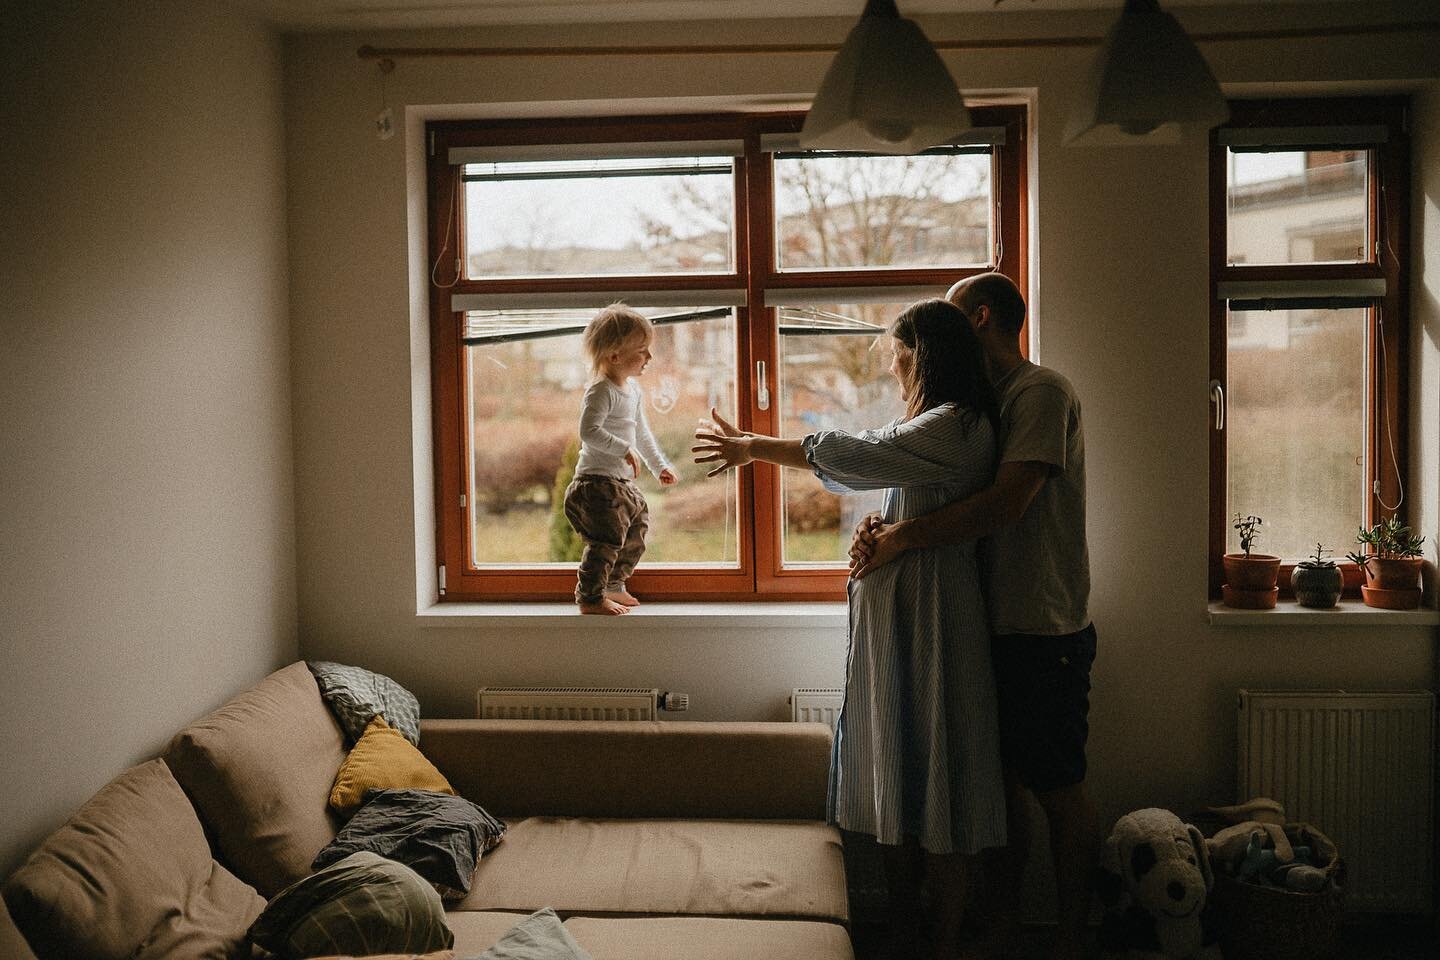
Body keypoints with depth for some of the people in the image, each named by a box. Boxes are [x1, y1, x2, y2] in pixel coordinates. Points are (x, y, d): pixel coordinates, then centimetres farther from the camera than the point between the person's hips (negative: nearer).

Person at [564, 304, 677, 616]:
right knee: (607, 538, -11)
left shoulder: (633, 390, 13)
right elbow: (589, 431, -30)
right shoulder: (601, 392, -17)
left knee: (636, 529, 18)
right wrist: (623, 450, -30)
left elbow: (641, 433, 25)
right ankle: (590, 598, 1)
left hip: (622, 482, 10)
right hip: (598, 481, -10)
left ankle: (613, 588, 33)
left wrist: (659, 465, 28)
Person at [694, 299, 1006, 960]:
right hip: (895, 614, 10)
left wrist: (754, 448, -7)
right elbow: (861, 469, 24)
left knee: (936, 782, -2)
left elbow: (852, 457, -17)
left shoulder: (955, 426, -15)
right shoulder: (933, 426, 18)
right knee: (897, 774, 13)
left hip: (928, 616, -10)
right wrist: (755, 448, 22)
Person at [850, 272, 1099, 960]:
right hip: (993, 626, 8)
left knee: (1059, 792, 4)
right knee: (1002, 781, 14)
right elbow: (938, 493, 13)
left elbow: (1005, 503, -25)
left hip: (1043, 632, -8)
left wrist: (902, 538, -23)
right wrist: (882, 520, -7)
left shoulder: (1042, 392, -12)